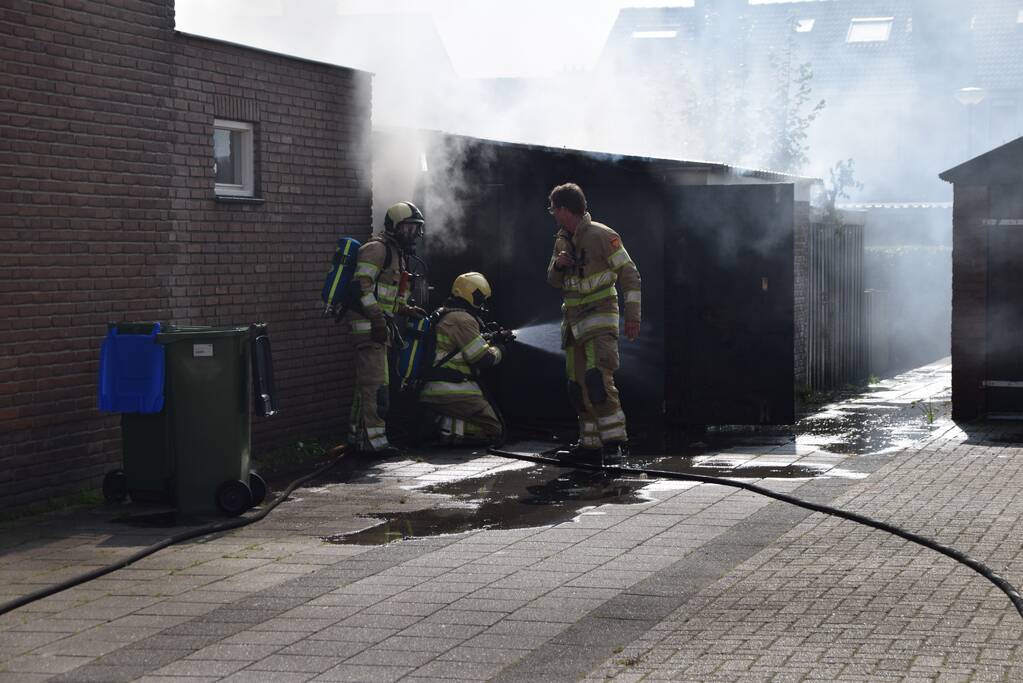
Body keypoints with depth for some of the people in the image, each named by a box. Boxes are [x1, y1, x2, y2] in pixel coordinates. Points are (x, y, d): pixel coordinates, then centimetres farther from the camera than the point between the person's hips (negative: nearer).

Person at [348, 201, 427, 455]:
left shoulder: (398, 254, 21)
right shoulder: (377, 249, -11)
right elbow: (363, 286, -20)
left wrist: (406, 309, 14)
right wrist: (377, 319, -24)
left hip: (379, 325, 11)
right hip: (368, 324, -11)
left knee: (366, 384, 15)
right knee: (376, 384, -13)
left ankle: (357, 435, 21)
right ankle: (374, 441, -14)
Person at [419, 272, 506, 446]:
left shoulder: (441, 316, 16)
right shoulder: (462, 319, -13)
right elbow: (484, 359, -14)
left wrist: (485, 338, 23)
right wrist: (497, 349, 7)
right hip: (453, 392, -9)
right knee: (495, 432, -4)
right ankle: (450, 428, -19)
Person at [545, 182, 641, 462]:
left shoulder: (601, 236, -11)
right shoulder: (562, 240, 13)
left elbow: (629, 274, -11)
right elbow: (553, 280, 21)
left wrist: (632, 316, -15)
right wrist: (558, 264, -3)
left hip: (600, 316, -8)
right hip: (573, 321, 8)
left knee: (597, 378, -22)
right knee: (578, 385, 6)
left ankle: (614, 440, -22)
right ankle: (591, 444, 11)